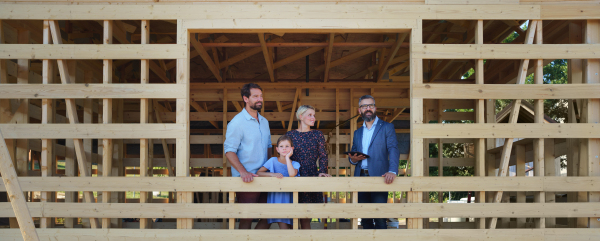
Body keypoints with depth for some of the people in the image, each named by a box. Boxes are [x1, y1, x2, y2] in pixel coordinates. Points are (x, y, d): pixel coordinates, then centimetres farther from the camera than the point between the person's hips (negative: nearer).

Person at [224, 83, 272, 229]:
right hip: (246, 179, -7)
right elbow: (229, 151, -13)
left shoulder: (264, 122, 14)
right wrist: (243, 172, -23)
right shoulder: (237, 122, -8)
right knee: (247, 218, -1)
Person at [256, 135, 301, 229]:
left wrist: (287, 157, -10)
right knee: (283, 226, -13)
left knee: (291, 226, 5)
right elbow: (258, 173, -3)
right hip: (276, 197, -2)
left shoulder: (295, 164, 4)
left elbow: (292, 174, -19)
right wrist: (272, 174, -16)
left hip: (289, 198, 2)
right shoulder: (273, 161, 2)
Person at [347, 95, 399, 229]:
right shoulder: (357, 133, 22)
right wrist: (353, 159, -3)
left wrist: (392, 171, -25)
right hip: (360, 178, 5)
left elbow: (393, 150, -8)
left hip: (378, 178, -5)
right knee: (365, 218, 5)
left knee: (379, 218, -10)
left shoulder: (387, 127, 5)